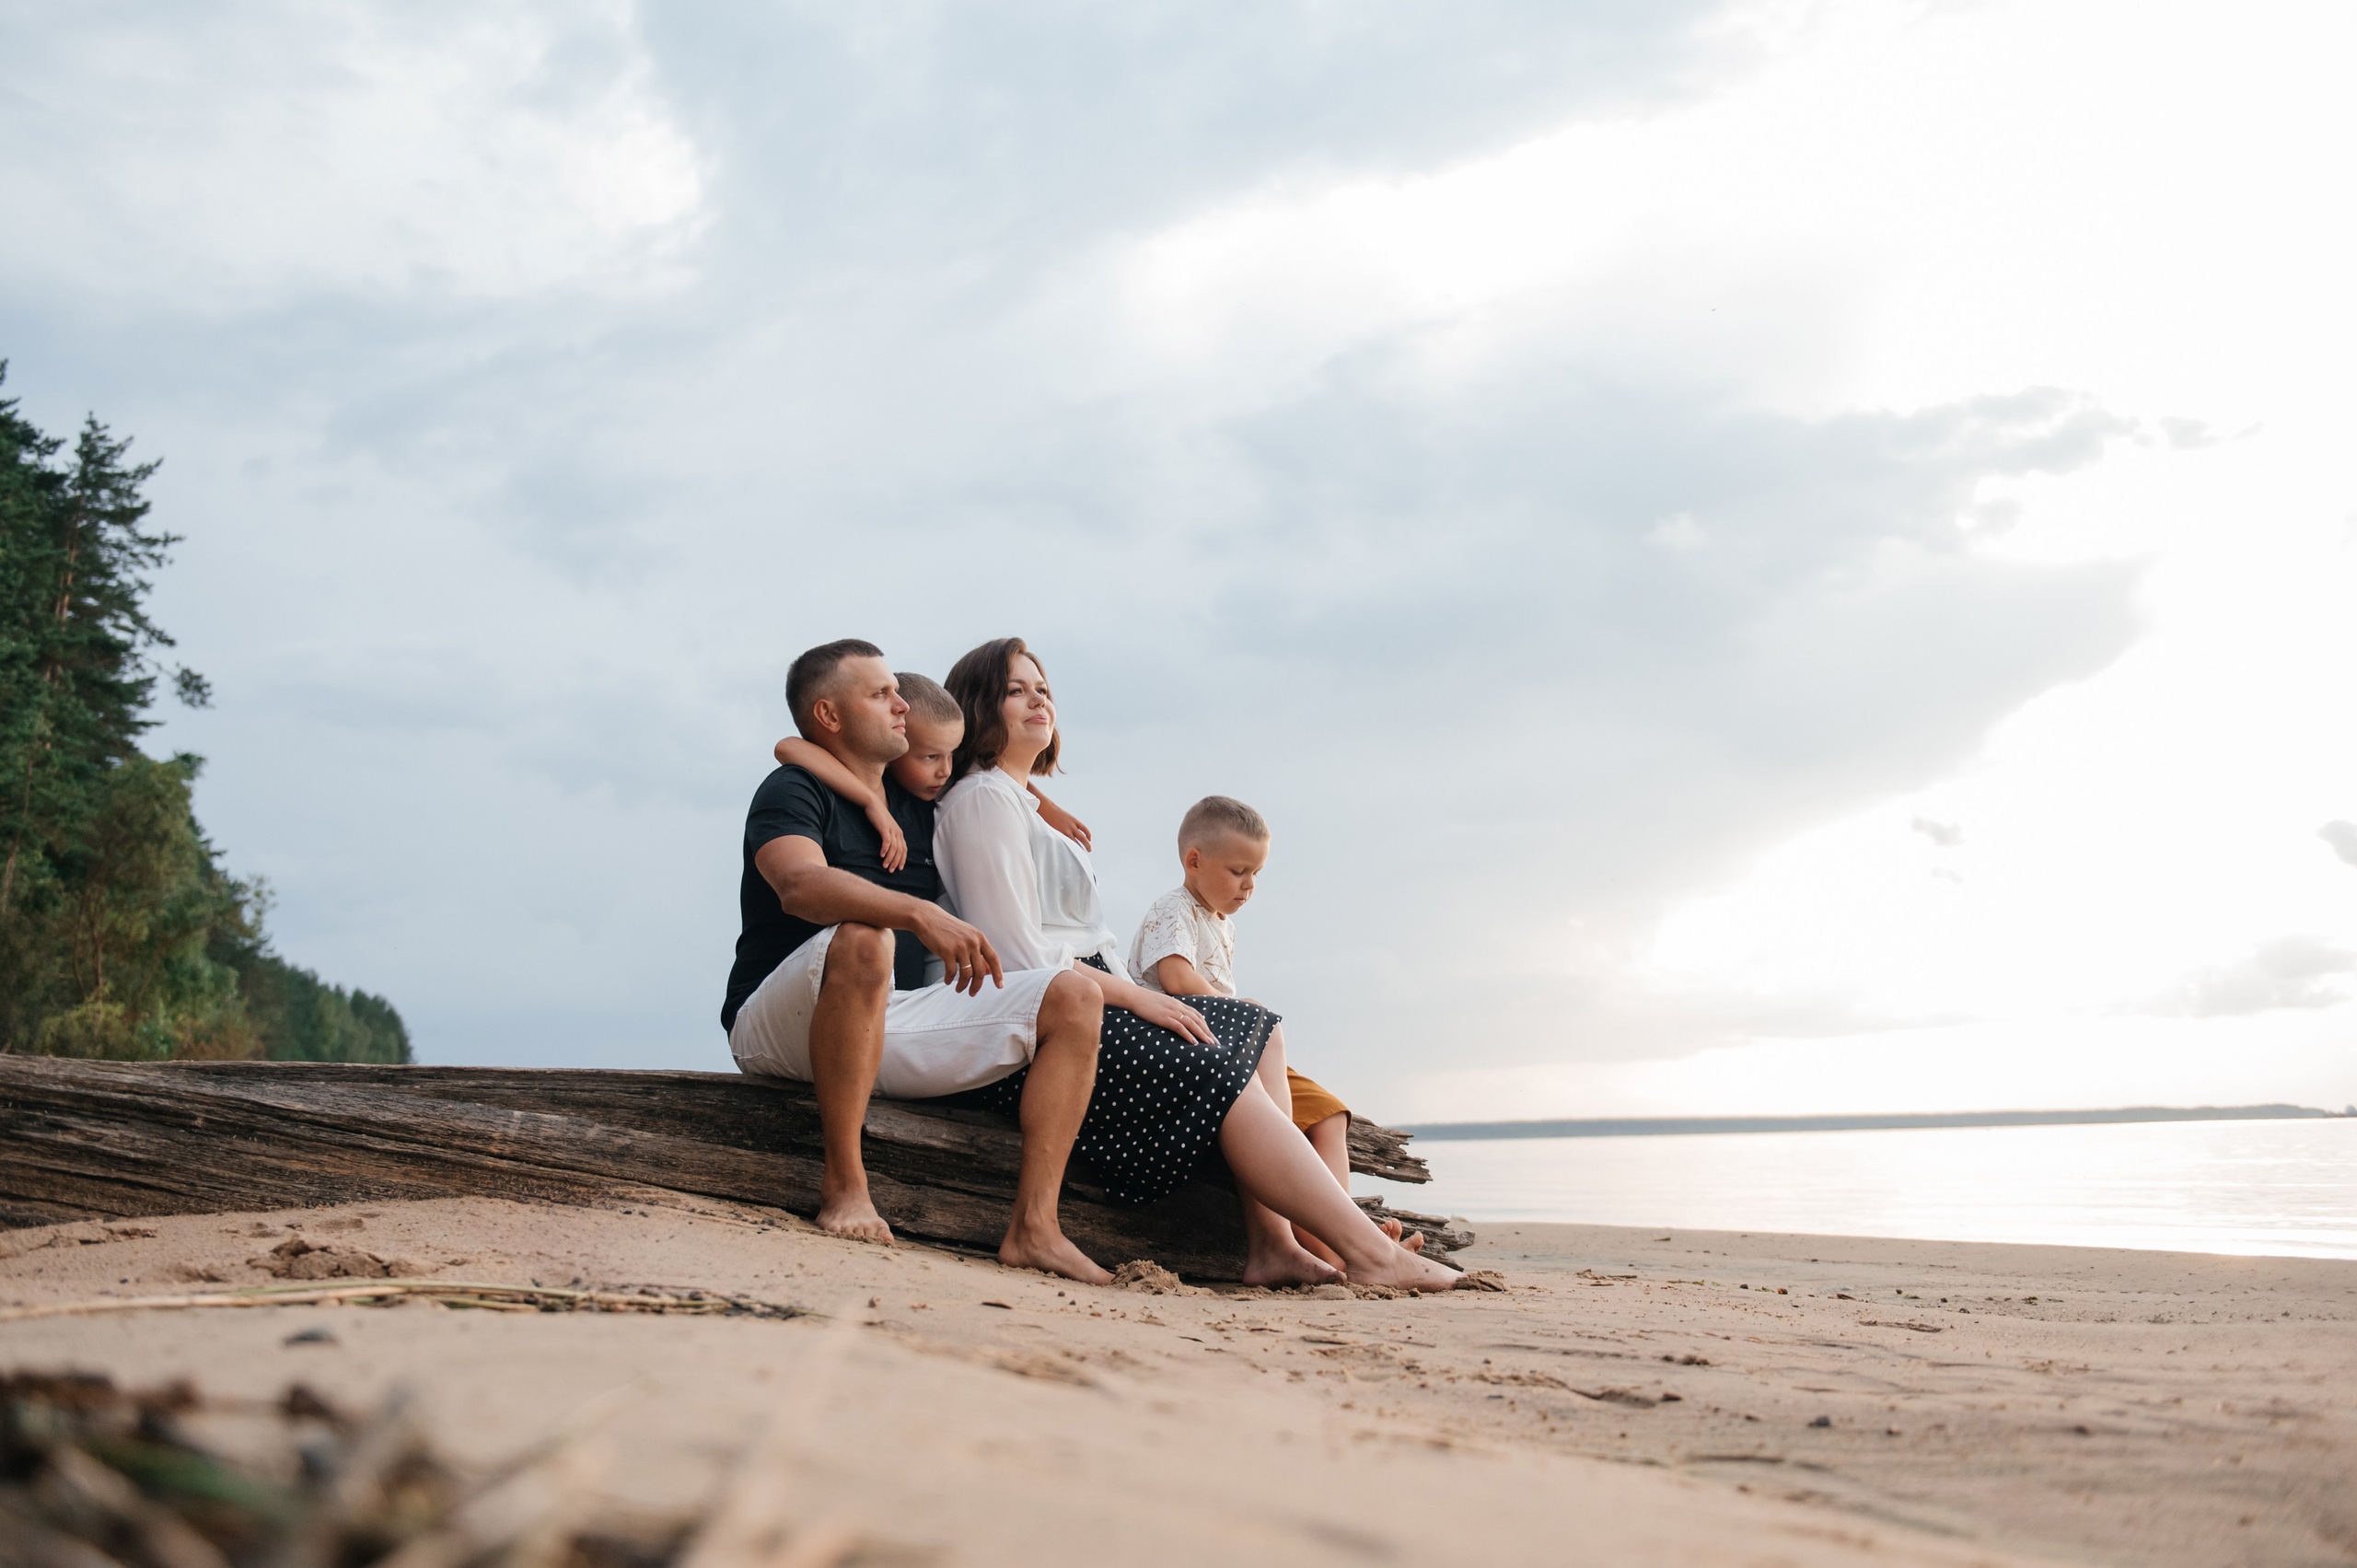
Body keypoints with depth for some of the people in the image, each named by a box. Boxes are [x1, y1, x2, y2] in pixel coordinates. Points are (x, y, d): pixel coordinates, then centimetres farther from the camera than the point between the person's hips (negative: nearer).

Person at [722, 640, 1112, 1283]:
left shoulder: (918, 808, 17)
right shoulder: (792, 792, -6)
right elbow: (800, 885, -29)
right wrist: (920, 914, -42)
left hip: (892, 1020, 7)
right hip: (781, 1029, -7)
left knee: (1074, 1000, -6)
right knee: (863, 940, -38)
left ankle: (1033, 1225, -18)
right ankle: (844, 1184, -31)